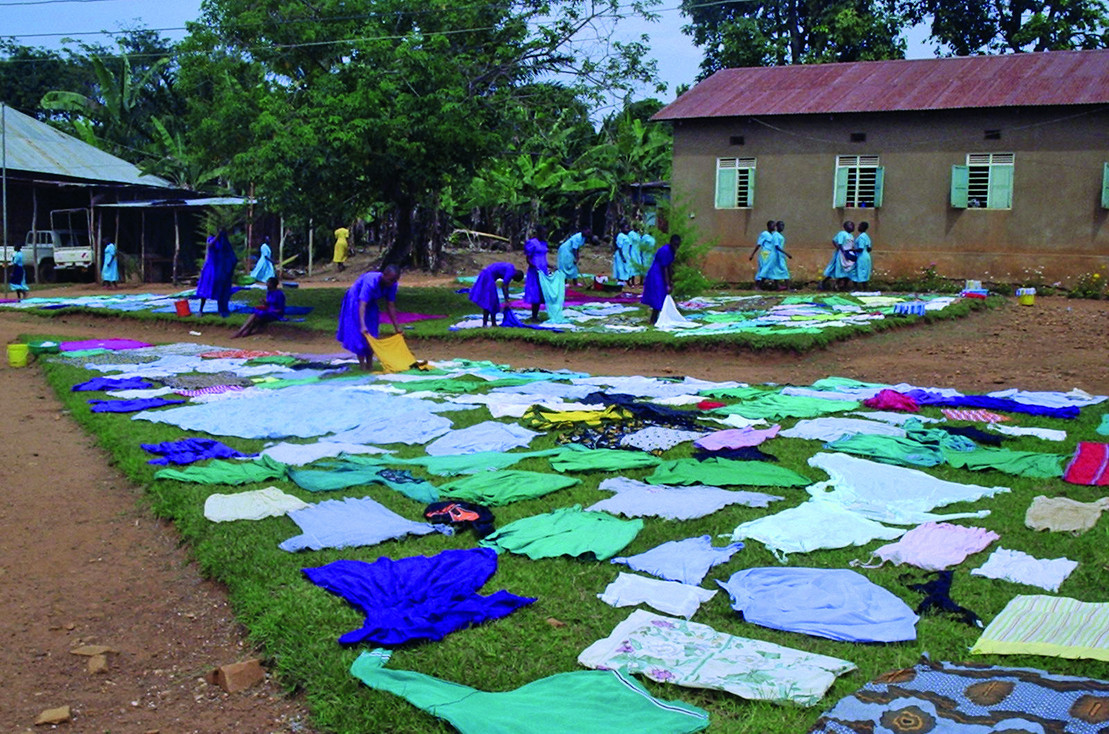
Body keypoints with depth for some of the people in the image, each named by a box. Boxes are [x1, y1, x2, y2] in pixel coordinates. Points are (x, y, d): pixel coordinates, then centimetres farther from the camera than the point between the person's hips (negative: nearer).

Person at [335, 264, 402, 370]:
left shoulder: (392, 285, -19)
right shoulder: (370, 281, -39)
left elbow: (391, 306, -9)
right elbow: (362, 305, -45)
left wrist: (396, 327, -8)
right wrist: (362, 325, -55)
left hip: (371, 303, 7)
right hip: (356, 301, -6)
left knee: (372, 334, 6)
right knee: (359, 334, -10)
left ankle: (369, 365, 13)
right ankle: (362, 365, -6)